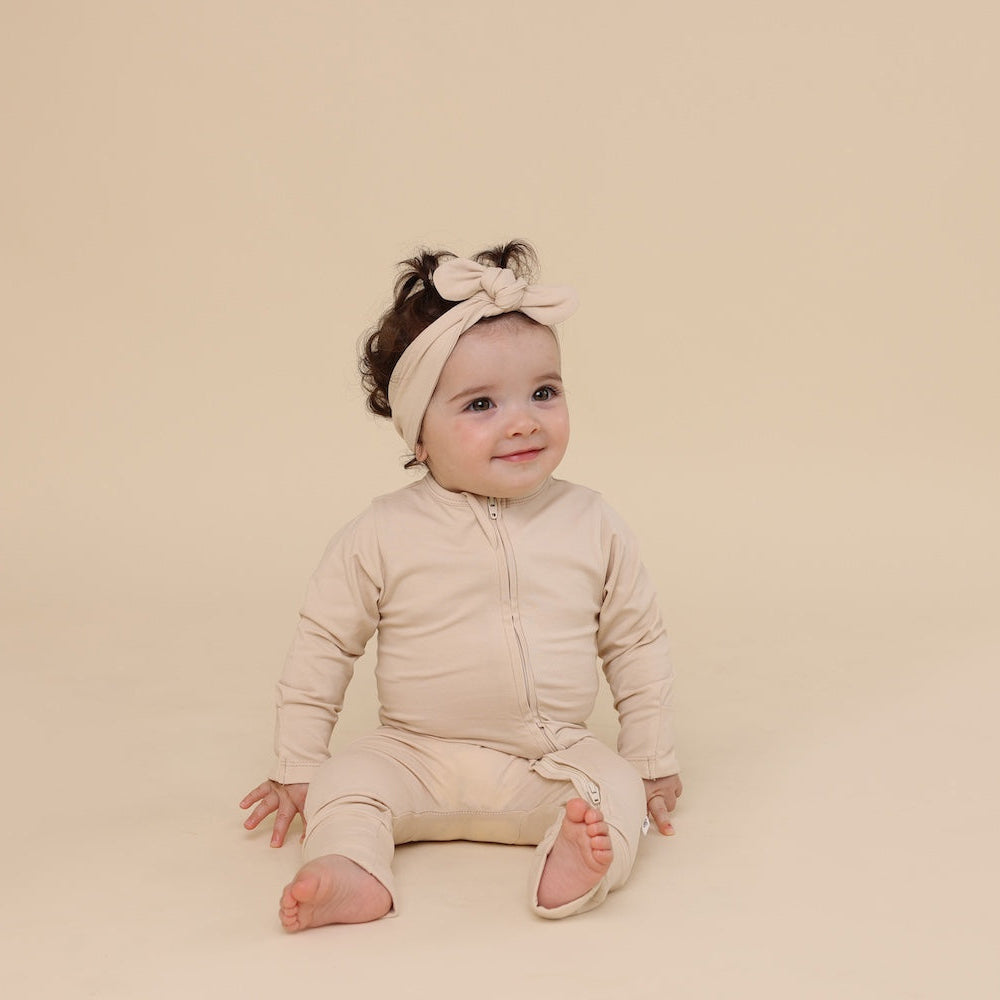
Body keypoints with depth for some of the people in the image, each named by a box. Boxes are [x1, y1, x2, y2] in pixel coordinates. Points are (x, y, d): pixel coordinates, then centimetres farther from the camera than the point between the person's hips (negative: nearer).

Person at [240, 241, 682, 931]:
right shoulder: (383, 536, -7)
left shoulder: (591, 525, -1)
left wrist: (653, 762, 11)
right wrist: (297, 768, 4)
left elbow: (637, 642, 10)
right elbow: (324, 644, 3)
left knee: (615, 787, -25)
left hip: (554, 761, 1)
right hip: (418, 760, 0)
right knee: (346, 783, -23)